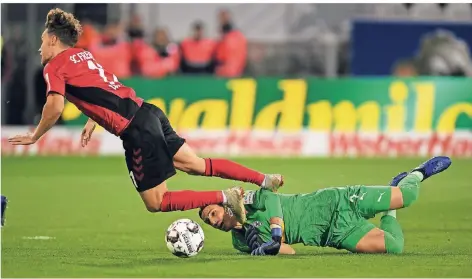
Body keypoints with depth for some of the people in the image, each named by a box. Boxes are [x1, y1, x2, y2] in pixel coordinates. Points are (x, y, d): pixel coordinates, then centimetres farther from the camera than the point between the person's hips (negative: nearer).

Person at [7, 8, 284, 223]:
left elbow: (55, 107, -17)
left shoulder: (55, 66, -4)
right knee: (196, 164, 14)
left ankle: (224, 197, -7)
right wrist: (92, 123, 26)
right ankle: (265, 180, 10)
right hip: (148, 112, 8)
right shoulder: (83, 55, 20)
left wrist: (35, 137, -4)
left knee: (156, 203, 1)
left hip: (136, 131, -8)